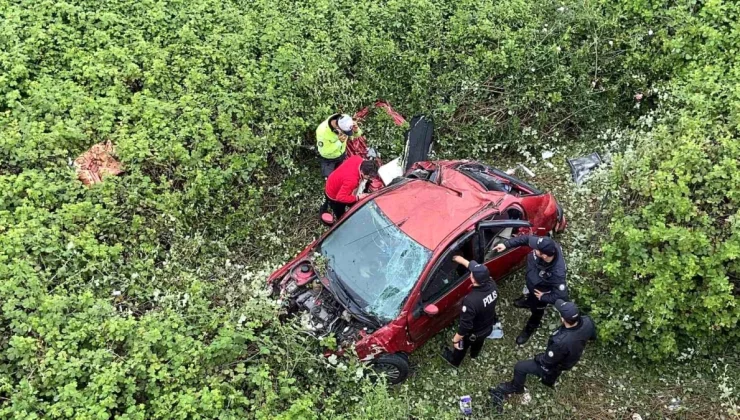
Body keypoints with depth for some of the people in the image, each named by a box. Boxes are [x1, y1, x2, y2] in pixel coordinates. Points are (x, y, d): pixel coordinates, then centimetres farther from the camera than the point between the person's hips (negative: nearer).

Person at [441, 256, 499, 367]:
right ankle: (474, 354, 68)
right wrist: (462, 261, 6)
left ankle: (454, 361, 58)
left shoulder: (471, 300, -44)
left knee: (460, 346, 28)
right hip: (488, 328, 5)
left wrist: (456, 340, -17)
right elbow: (482, 273, -3)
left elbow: (465, 325, -33)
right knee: (479, 342, 38)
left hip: (473, 333, -5)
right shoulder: (492, 285, -25)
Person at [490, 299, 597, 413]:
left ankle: (516, 388, 40)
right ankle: (550, 379, 64)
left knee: (519, 367, 12)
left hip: (554, 365, -6)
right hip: (573, 356, 6)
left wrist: (537, 358, -5)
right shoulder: (587, 321, -28)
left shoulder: (561, 342, -46)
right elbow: (593, 337, -2)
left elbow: (547, 361, -25)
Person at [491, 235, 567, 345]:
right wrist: (506, 244, -22)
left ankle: (530, 329, 58)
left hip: (539, 292, -5)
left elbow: (562, 297, -39)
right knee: (528, 292, 39)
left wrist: (543, 298, -23)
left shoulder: (557, 273, -48)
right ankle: (528, 301, 75)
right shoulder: (547, 247, -34)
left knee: (536, 311, 26)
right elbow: (527, 238, -17)